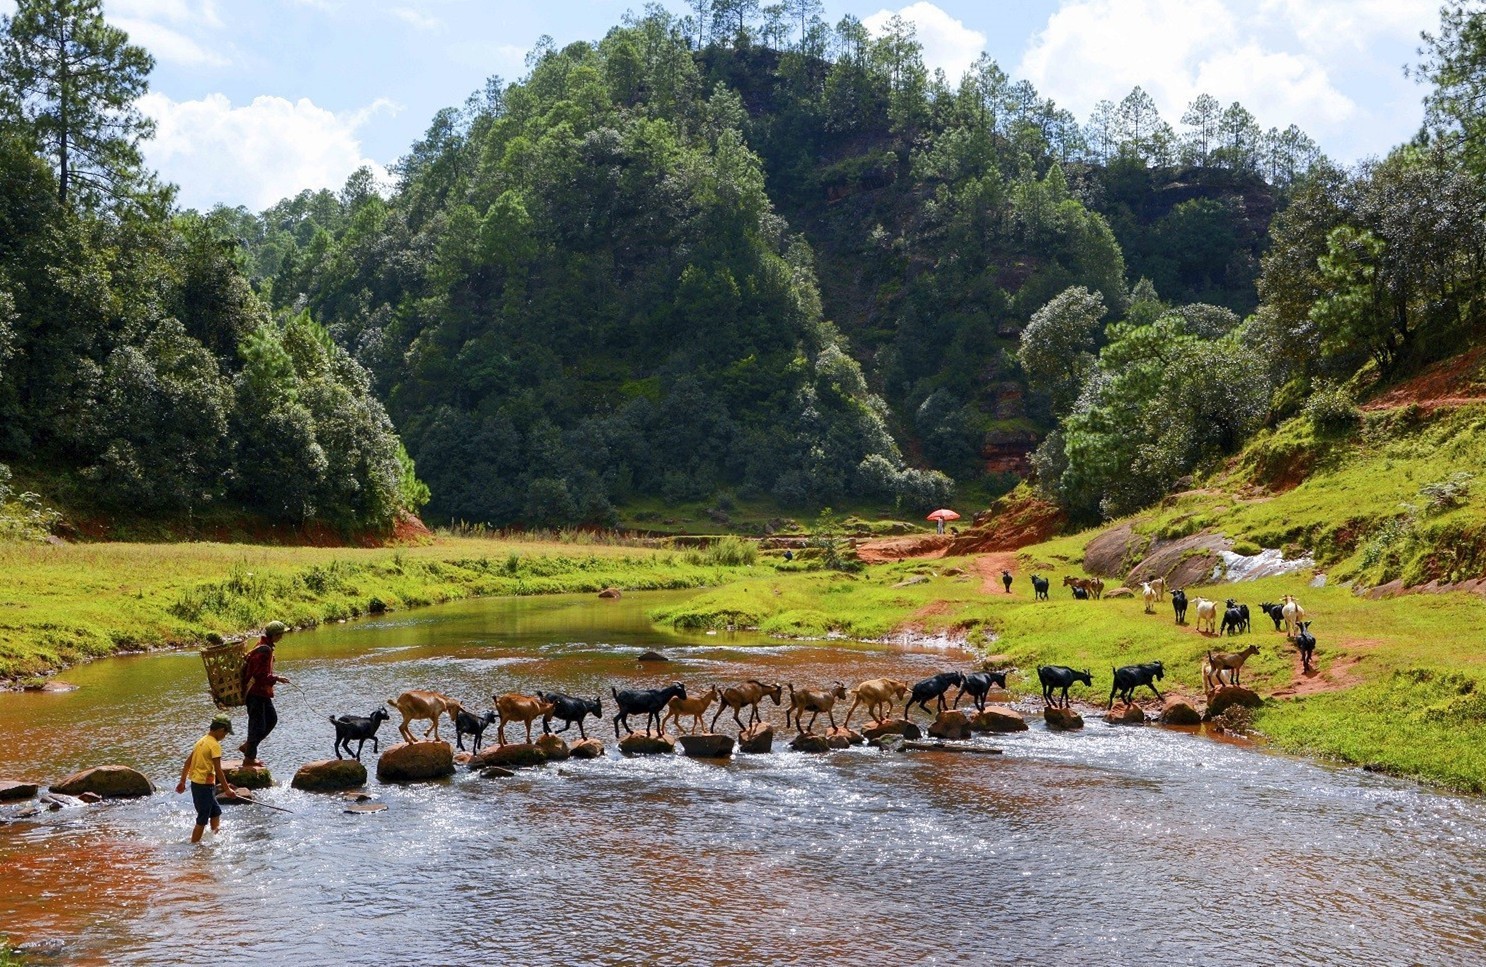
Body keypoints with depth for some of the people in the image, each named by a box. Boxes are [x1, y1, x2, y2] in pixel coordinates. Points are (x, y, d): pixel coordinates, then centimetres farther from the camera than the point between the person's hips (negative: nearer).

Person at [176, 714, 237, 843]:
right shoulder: (214, 745, -16)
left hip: (195, 783, 9)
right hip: (205, 785, -9)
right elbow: (218, 771, -18)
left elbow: (187, 763, 14)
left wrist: (182, 782, 20)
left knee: (216, 812, 21)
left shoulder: (202, 741, 10)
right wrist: (227, 789, -13)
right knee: (202, 820, -1)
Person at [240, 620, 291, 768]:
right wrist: (276, 679, -17)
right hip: (256, 693, -10)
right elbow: (260, 675, -25)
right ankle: (249, 759, 4)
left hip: (262, 692, 10)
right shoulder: (264, 650, -21)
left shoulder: (265, 647, 12)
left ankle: (247, 746, 24)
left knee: (272, 719, 17)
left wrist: (274, 678, 13)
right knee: (258, 725, -4)